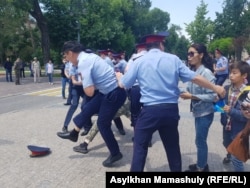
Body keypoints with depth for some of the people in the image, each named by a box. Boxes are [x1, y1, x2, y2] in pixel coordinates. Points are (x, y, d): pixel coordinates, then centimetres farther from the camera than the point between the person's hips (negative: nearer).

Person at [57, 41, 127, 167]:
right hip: (110, 90, 9)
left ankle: (115, 154, 22)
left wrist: (83, 83, -5)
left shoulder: (83, 63, -21)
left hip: (114, 94, -9)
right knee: (87, 108, 20)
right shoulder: (90, 56, 8)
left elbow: (90, 92, -25)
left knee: (103, 124, 4)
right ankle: (74, 134, 39)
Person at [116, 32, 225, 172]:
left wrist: (119, 76, 32)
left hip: (150, 110, -2)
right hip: (171, 110, 2)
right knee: (173, 146, 20)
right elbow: (195, 78, 2)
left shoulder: (139, 62, 0)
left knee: (140, 146, 10)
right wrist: (215, 88, 16)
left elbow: (124, 84, 8)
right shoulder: (173, 59, 3)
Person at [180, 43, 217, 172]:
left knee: (200, 141, 6)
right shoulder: (193, 71, 1)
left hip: (204, 113, -7)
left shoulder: (206, 72, -18)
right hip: (197, 111, 7)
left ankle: (201, 168, 25)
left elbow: (212, 96, -20)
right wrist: (185, 93, -7)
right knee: (200, 140, 19)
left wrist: (191, 96, -23)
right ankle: (202, 164, 36)